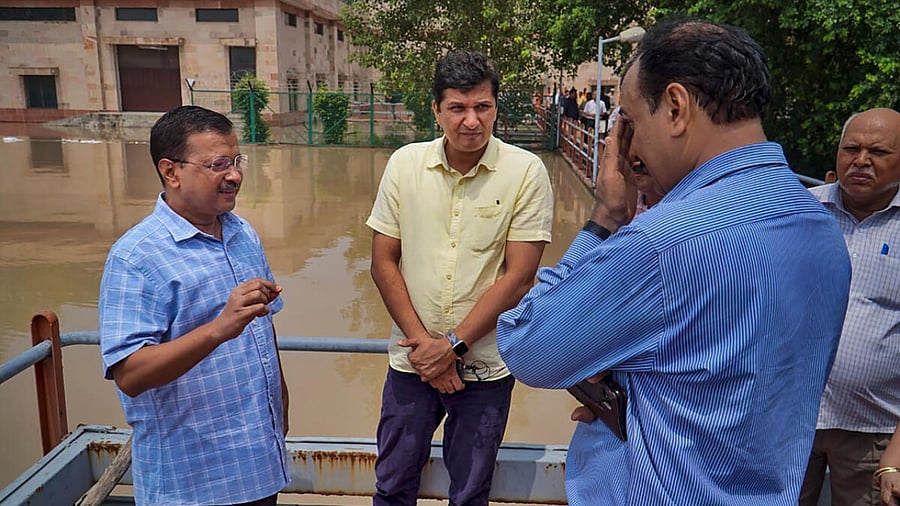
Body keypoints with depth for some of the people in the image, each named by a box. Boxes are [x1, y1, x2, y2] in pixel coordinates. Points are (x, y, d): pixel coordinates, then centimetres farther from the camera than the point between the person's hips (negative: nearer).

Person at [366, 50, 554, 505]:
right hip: (412, 360, 2)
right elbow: (383, 262, -1)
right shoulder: (404, 164, -4)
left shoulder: (526, 172, -11)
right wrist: (422, 342, -9)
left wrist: (453, 344, -14)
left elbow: (518, 277, -12)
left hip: (486, 365, -1)